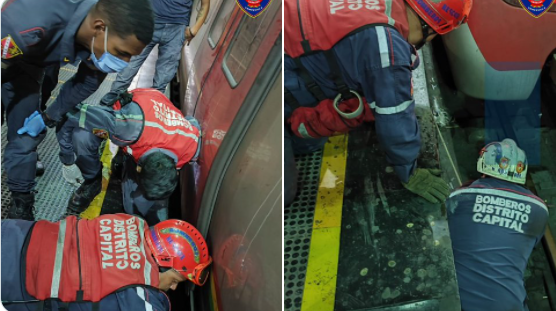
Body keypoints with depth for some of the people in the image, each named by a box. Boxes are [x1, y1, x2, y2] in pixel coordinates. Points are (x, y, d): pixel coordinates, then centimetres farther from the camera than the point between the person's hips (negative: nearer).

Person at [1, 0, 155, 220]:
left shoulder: (98, 42, -26)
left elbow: (87, 83, -6)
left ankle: (21, 204, 20)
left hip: (26, 65, 4)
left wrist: (49, 117, 2)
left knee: (24, 137, 4)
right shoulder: (30, 23, -48)